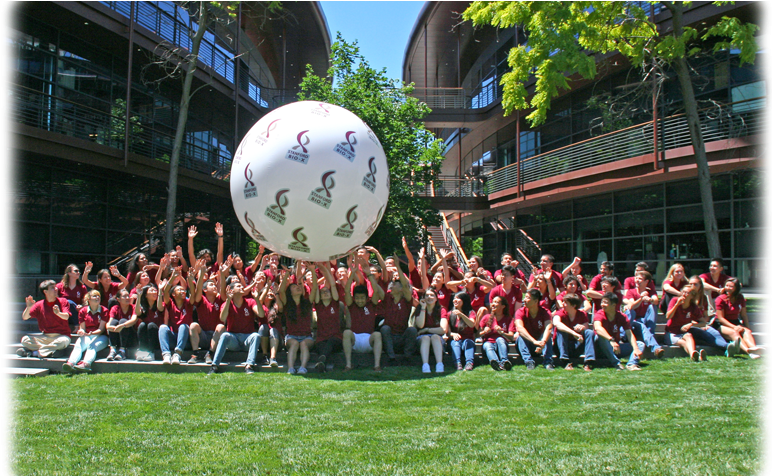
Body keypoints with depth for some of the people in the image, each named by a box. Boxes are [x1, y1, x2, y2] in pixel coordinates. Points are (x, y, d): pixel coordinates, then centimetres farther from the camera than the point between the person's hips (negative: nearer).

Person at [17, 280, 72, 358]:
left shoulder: (63, 301, 0)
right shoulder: (39, 305, 5)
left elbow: (66, 317, -14)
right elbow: (24, 317, 1)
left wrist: (58, 313, -37)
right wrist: (28, 307, -19)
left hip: (61, 335, -2)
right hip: (45, 336, 2)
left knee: (63, 341, -37)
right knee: (25, 340, -19)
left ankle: (34, 352, -25)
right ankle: (50, 350, -27)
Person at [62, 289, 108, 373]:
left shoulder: (104, 310, 1)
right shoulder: (83, 311, 10)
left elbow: (101, 329, -6)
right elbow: (82, 328, 8)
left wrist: (91, 333, -25)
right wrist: (81, 332, -17)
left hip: (100, 336, -3)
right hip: (86, 336, 3)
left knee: (92, 346, -33)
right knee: (78, 346, -28)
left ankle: (86, 364, -61)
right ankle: (70, 363, -54)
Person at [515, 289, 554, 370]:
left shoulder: (545, 312, -14)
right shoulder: (521, 312, -16)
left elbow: (548, 328, -33)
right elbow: (519, 328, -36)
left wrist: (543, 342, -53)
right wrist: (534, 341, -50)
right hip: (526, 343, 0)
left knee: (548, 334, -27)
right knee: (521, 335, -30)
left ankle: (548, 362, -36)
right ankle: (528, 361, -39)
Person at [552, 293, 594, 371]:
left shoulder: (582, 314, -3)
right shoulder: (560, 313, -14)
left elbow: (587, 327, -13)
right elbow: (556, 323, -39)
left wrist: (583, 327, -38)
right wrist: (574, 333, -51)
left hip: (576, 346, 2)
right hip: (562, 346, -2)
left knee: (590, 332, -19)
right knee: (560, 331, -30)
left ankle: (588, 363, -30)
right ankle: (565, 362, -36)